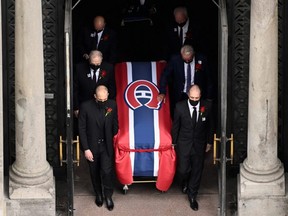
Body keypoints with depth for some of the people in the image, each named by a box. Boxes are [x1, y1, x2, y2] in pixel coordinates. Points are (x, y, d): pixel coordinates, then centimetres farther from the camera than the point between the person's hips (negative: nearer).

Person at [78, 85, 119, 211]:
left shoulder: (112, 105, -8)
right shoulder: (85, 107, -15)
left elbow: (115, 125, 5)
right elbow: (82, 129, -11)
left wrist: (113, 139, 3)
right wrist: (86, 149, -13)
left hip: (107, 145, 1)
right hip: (92, 146, 0)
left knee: (107, 171, -6)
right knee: (94, 172, 14)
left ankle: (108, 196, 15)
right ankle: (98, 194, 36)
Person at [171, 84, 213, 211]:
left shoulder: (206, 106, -9)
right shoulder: (180, 106, -12)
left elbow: (210, 125, 4)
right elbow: (175, 126, -1)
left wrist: (209, 142, 8)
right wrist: (174, 142, 3)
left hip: (199, 145, 1)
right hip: (184, 144, -1)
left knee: (197, 172, 8)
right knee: (183, 170, 3)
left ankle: (192, 196, 28)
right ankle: (185, 183, 41)